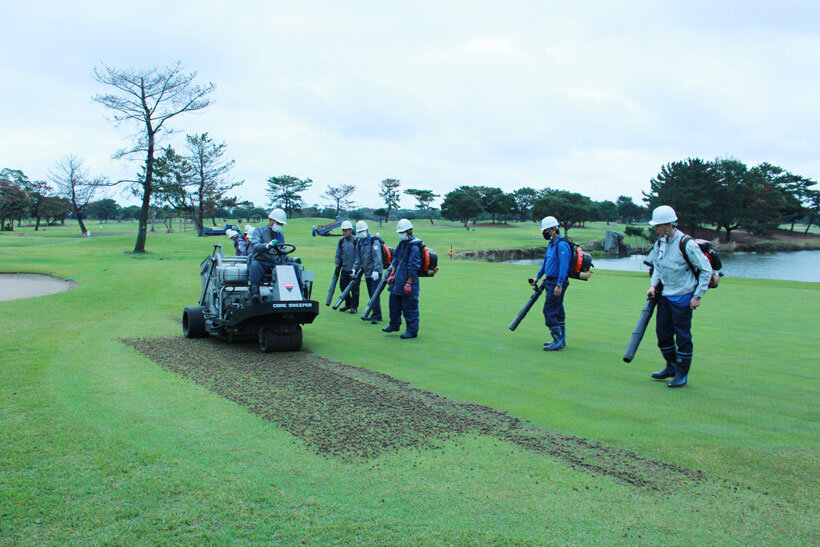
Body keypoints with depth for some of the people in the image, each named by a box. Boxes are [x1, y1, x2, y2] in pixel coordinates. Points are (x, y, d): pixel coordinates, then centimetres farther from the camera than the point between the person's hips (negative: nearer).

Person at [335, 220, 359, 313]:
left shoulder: (355, 240, -8)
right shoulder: (341, 241, 8)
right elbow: (338, 254, 15)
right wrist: (337, 265, 8)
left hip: (353, 269, -6)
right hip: (344, 269, 6)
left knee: (354, 288, -1)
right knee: (343, 285, 10)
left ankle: (354, 306, 10)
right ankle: (348, 304, 27)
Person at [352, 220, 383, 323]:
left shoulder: (374, 241, -9)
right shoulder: (359, 244, 13)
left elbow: (377, 257, -17)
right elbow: (358, 259, 19)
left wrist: (376, 270, -24)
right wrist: (355, 269, 6)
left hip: (376, 273, -7)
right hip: (367, 272, 7)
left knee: (375, 294, -12)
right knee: (371, 294, 10)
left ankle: (376, 316, -11)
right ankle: (377, 315, 18)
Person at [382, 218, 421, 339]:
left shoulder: (414, 247, -17)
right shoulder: (401, 244, 10)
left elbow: (413, 268, -20)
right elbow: (396, 259, 20)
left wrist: (409, 284, -20)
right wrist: (392, 274, 14)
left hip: (409, 281, -9)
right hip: (398, 280, 9)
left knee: (409, 306, -1)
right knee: (394, 302, 16)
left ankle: (412, 330, 8)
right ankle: (394, 325, 32)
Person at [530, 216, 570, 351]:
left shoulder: (562, 244, -17)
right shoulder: (552, 244, 14)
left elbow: (564, 266, -22)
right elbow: (546, 262, 25)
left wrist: (559, 285, -25)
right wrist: (538, 277, 23)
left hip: (558, 282, -10)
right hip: (551, 281, 10)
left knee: (550, 311, -10)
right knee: (557, 312, 13)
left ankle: (558, 341, -6)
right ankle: (561, 340, 21)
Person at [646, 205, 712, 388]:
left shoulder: (687, 244, -18)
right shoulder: (660, 242, 4)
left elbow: (706, 270, -11)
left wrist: (697, 296, -12)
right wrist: (653, 285, 4)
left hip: (683, 297, -7)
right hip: (665, 295, 7)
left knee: (682, 335, 0)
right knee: (662, 332, 11)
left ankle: (682, 374, 13)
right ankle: (671, 367, 29)